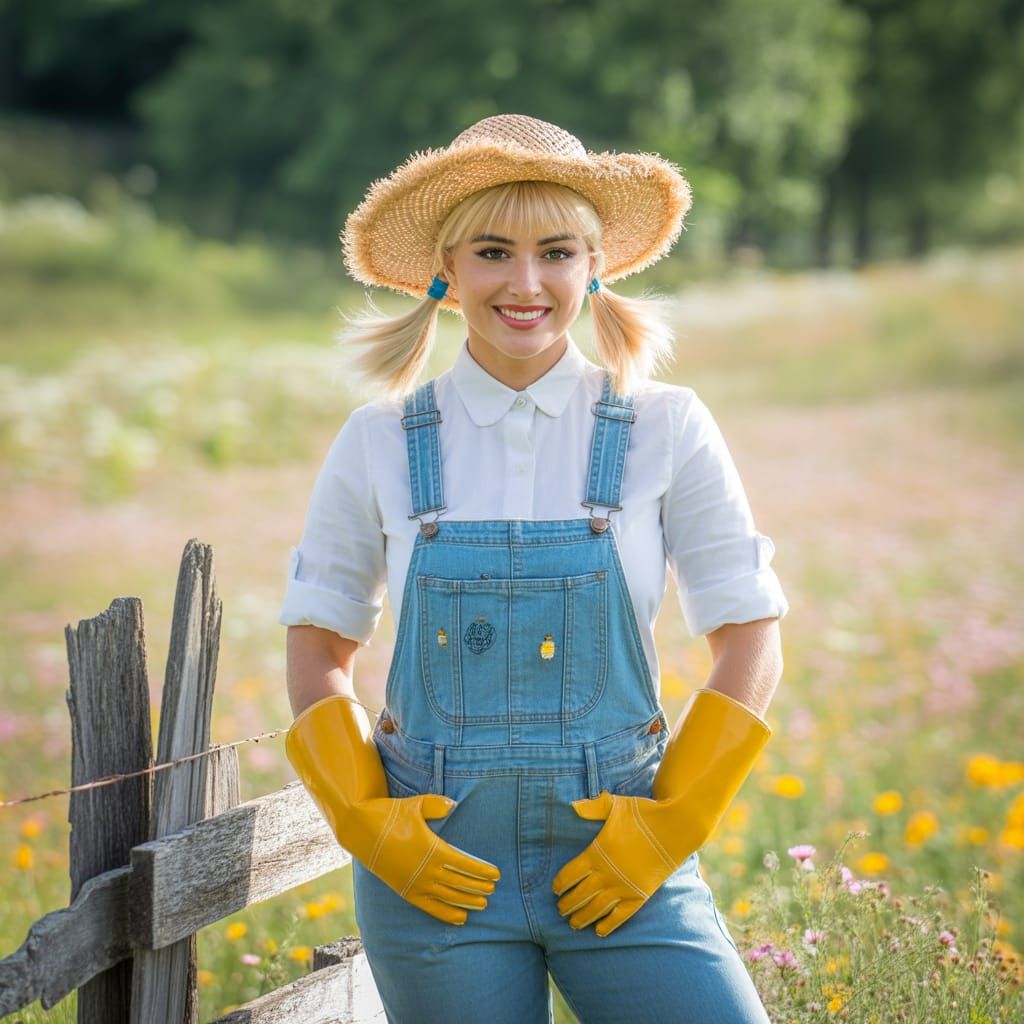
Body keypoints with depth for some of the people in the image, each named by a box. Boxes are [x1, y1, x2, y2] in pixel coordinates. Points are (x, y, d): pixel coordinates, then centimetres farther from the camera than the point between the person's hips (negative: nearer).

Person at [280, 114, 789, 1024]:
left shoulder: (666, 429, -1)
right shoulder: (381, 443, 1)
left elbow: (751, 645, 2)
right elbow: (318, 648, 9)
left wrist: (671, 825, -5)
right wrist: (364, 821, -2)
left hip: (617, 857, 0)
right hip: (436, 865, 1)